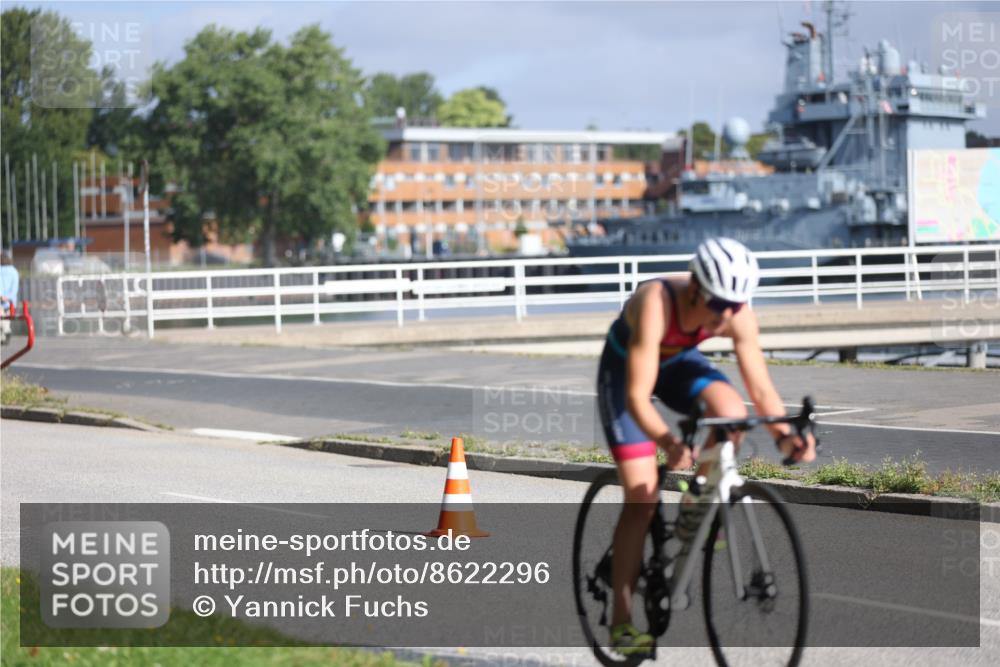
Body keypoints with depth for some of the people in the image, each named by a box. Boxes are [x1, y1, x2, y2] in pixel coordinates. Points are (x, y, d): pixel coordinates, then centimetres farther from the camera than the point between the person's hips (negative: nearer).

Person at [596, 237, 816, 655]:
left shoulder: (737, 315, -26)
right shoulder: (656, 305, -39)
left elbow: (760, 389, -22)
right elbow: (637, 396, -42)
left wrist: (785, 435, -40)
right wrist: (668, 442, -59)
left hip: (678, 361, 4)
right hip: (626, 367, -4)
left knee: (731, 412, -29)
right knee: (642, 498, -12)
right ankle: (621, 621, -4)